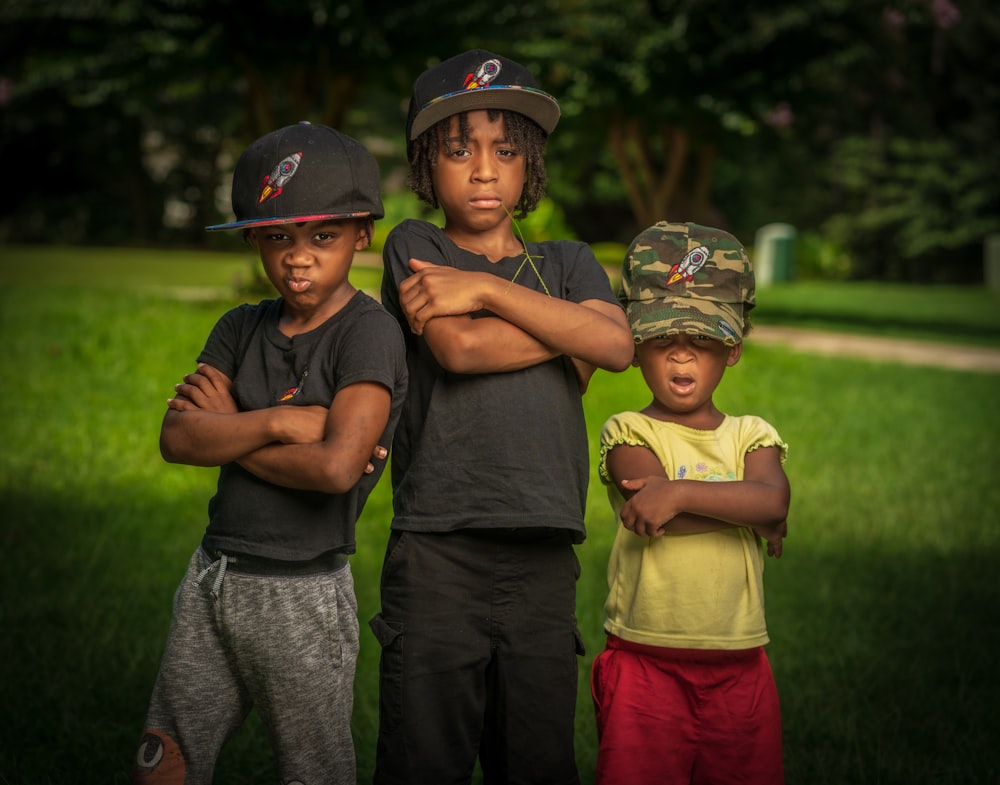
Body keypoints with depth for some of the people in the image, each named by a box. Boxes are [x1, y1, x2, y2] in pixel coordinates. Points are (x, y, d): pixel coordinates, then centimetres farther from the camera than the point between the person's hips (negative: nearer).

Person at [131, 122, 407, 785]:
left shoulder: (369, 332, -13)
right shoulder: (241, 329, 7)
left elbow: (336, 466, -27)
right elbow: (177, 438, -5)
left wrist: (227, 429, -13)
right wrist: (276, 421, -19)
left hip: (303, 593, -6)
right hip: (212, 579, 6)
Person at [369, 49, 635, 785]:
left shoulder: (567, 262, 17)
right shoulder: (415, 248, 8)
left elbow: (617, 345, -3)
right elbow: (458, 348, -10)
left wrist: (486, 289, -6)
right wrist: (569, 329, 1)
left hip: (544, 556, 3)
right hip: (437, 551, -3)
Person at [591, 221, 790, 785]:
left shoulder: (752, 436, 9)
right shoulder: (629, 433, -1)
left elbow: (773, 498, -15)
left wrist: (679, 492, -22)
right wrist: (745, 511, -11)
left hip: (740, 669, 3)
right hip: (645, 666, -3)